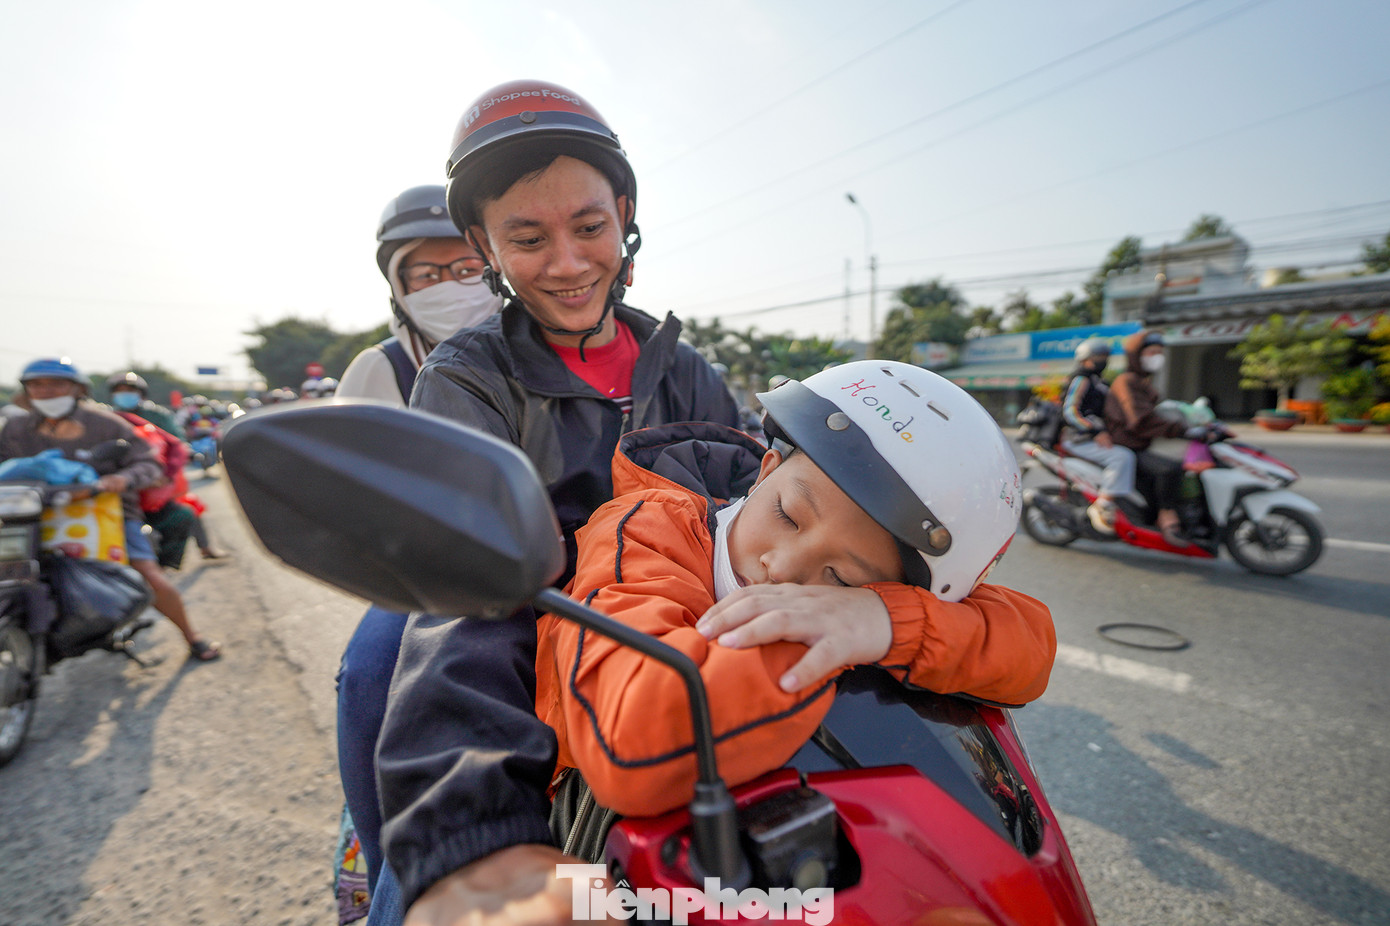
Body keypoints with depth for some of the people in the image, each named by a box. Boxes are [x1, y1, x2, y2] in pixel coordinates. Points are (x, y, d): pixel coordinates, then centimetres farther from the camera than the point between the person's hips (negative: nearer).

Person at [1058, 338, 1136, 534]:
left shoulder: (1098, 382, 24)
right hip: (1078, 440, -10)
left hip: (1094, 437, 10)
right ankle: (1102, 506, -27)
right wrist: (1095, 432, -29)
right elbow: (1069, 411, -18)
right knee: (1122, 457, -28)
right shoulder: (1081, 380, -6)